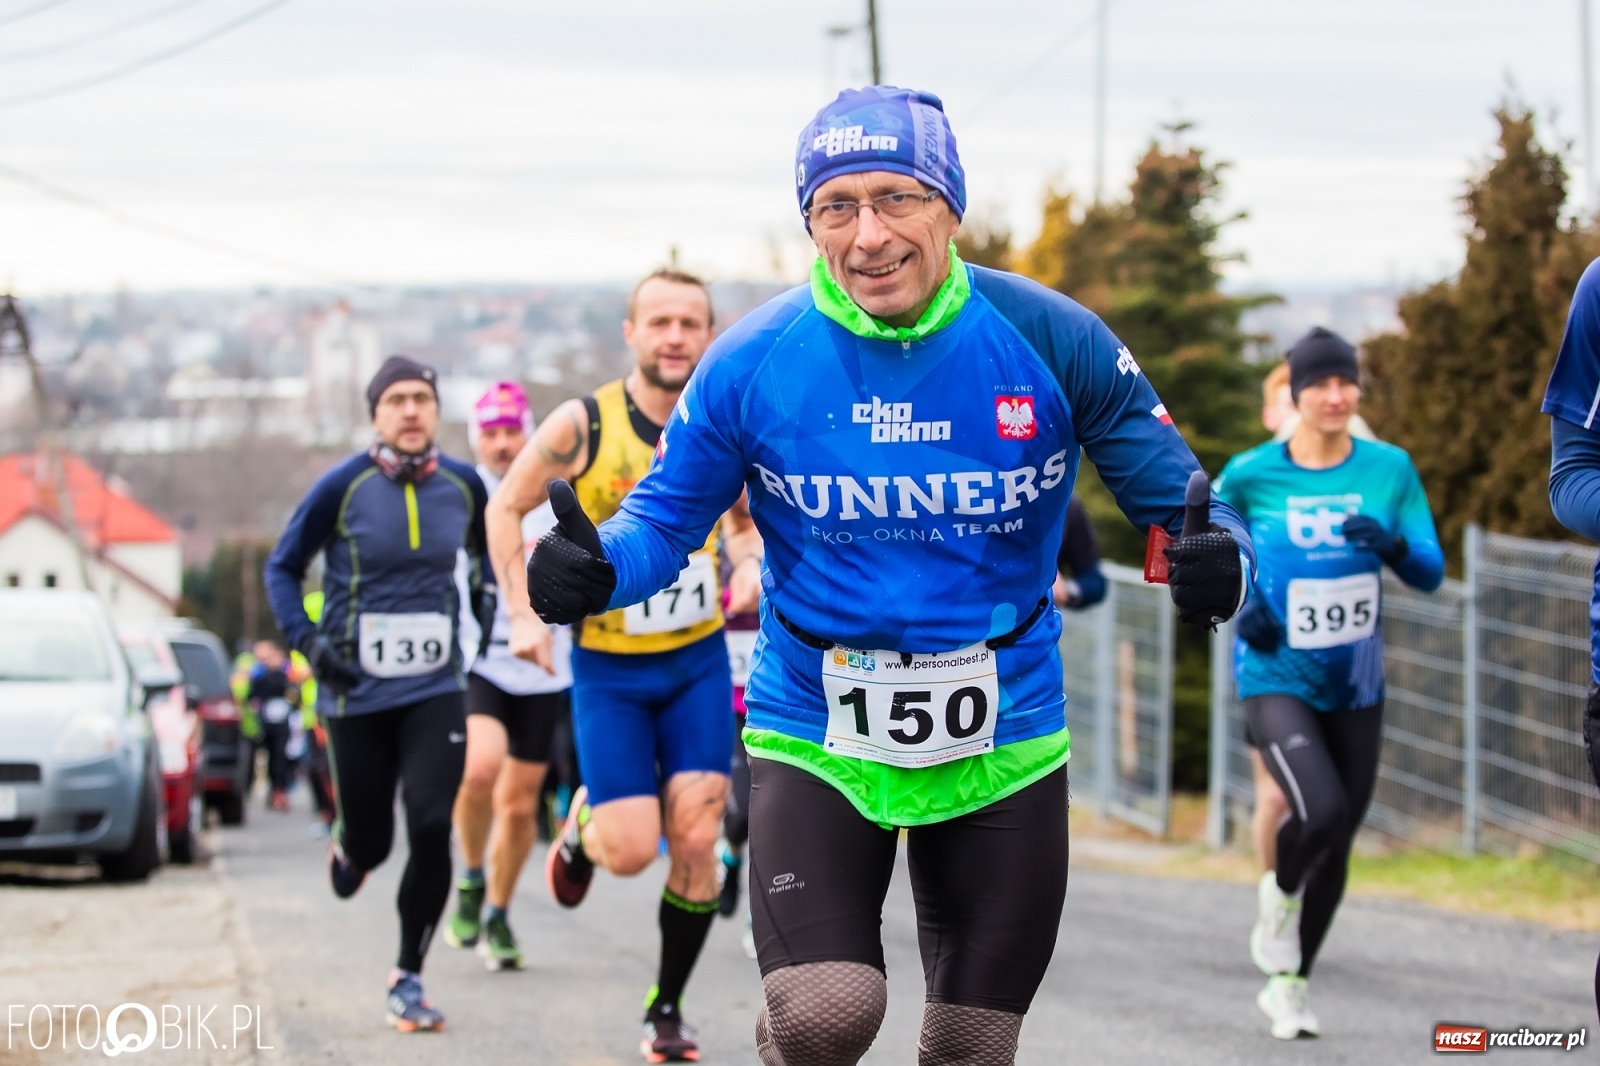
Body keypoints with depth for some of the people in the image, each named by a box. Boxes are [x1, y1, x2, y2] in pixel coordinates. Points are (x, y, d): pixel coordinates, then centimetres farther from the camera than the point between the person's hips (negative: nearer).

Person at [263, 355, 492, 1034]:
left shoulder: (463, 486, 1)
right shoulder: (344, 487, -9)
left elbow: (486, 550, 23)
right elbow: (282, 567, 1)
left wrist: (485, 600, 7)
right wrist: (308, 642, -12)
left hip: (435, 690, 2)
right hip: (356, 694, -2)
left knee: (432, 830, -14)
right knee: (371, 841, 5)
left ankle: (408, 981, 1)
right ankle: (348, 853, 46)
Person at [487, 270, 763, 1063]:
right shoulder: (583, 426, -13)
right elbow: (506, 507, 0)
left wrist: (750, 568, -7)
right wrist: (523, 614, -8)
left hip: (699, 662, 2)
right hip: (608, 669, -2)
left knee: (695, 841, -7)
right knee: (630, 851, -10)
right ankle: (582, 827, 28)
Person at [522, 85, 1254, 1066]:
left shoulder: (1051, 342, -9)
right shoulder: (752, 364, -9)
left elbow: (1176, 499, -2)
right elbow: (666, 517, 1)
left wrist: (1215, 567, -25)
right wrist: (597, 570, -22)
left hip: (1003, 742, 1)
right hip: (814, 732, -1)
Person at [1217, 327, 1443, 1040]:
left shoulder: (1389, 468, -2)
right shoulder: (1250, 474, -8)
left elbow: (1430, 573, -1)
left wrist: (1392, 543, -22)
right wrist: (1239, 599, -6)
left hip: (1356, 687, 4)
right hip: (1276, 680, -4)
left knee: (1337, 845, 10)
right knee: (1321, 813, -26)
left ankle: (1288, 986, 30)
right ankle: (1280, 893, 9)